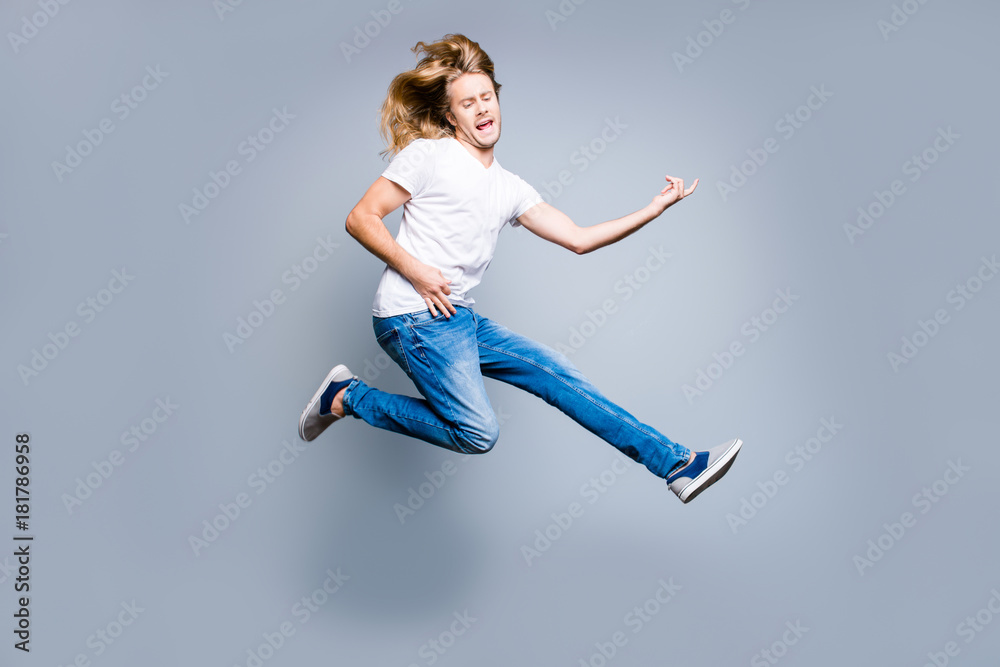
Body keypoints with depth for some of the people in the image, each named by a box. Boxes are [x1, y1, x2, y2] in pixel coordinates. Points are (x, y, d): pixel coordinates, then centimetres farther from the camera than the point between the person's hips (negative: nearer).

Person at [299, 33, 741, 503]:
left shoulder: (509, 188, 16)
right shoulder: (429, 155, -3)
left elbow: (578, 238, 13)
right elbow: (361, 218, -6)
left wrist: (655, 208, 9)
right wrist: (415, 270, -16)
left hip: (461, 318, 7)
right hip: (413, 318, -7)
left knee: (560, 375, 1)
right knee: (478, 432, -17)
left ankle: (677, 465, 6)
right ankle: (348, 396, 0)